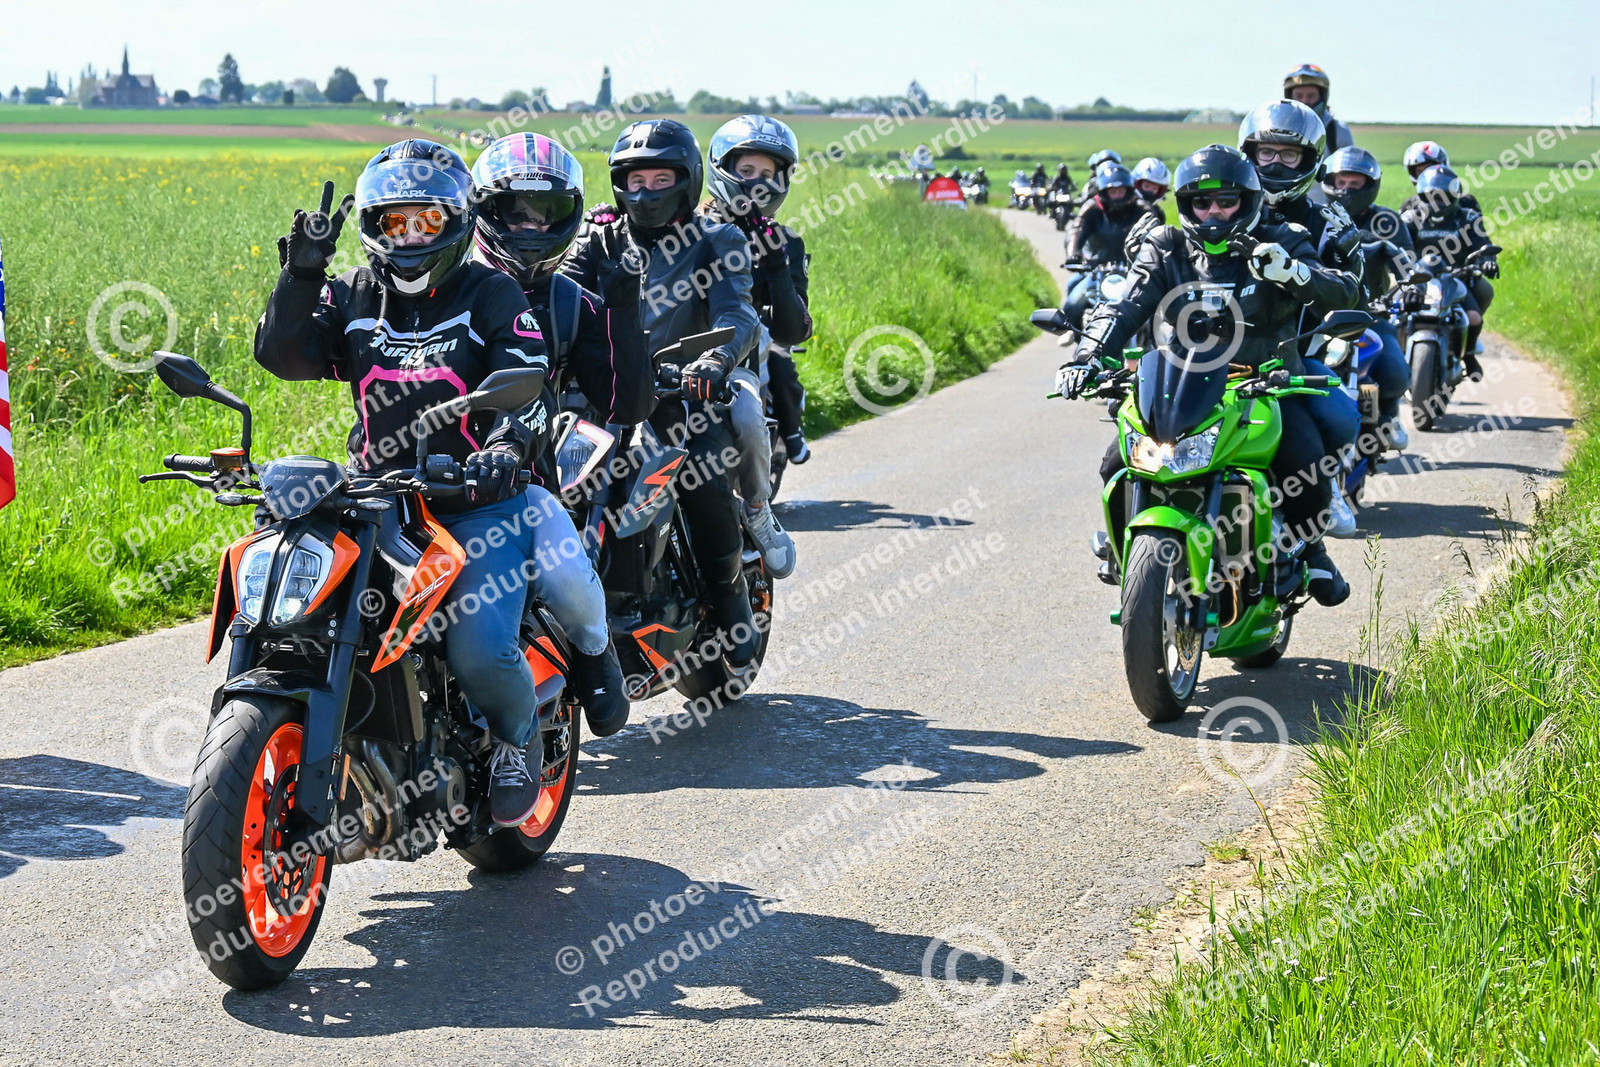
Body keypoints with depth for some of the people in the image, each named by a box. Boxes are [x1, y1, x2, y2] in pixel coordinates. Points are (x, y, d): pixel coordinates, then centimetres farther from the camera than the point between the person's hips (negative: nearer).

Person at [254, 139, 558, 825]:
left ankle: (518, 738, 11)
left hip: (477, 507, -3)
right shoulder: (351, 297, 11)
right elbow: (283, 356, -2)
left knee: (479, 652, -23)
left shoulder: (492, 296, 3)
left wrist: (506, 445, -31)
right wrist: (301, 273, -14)